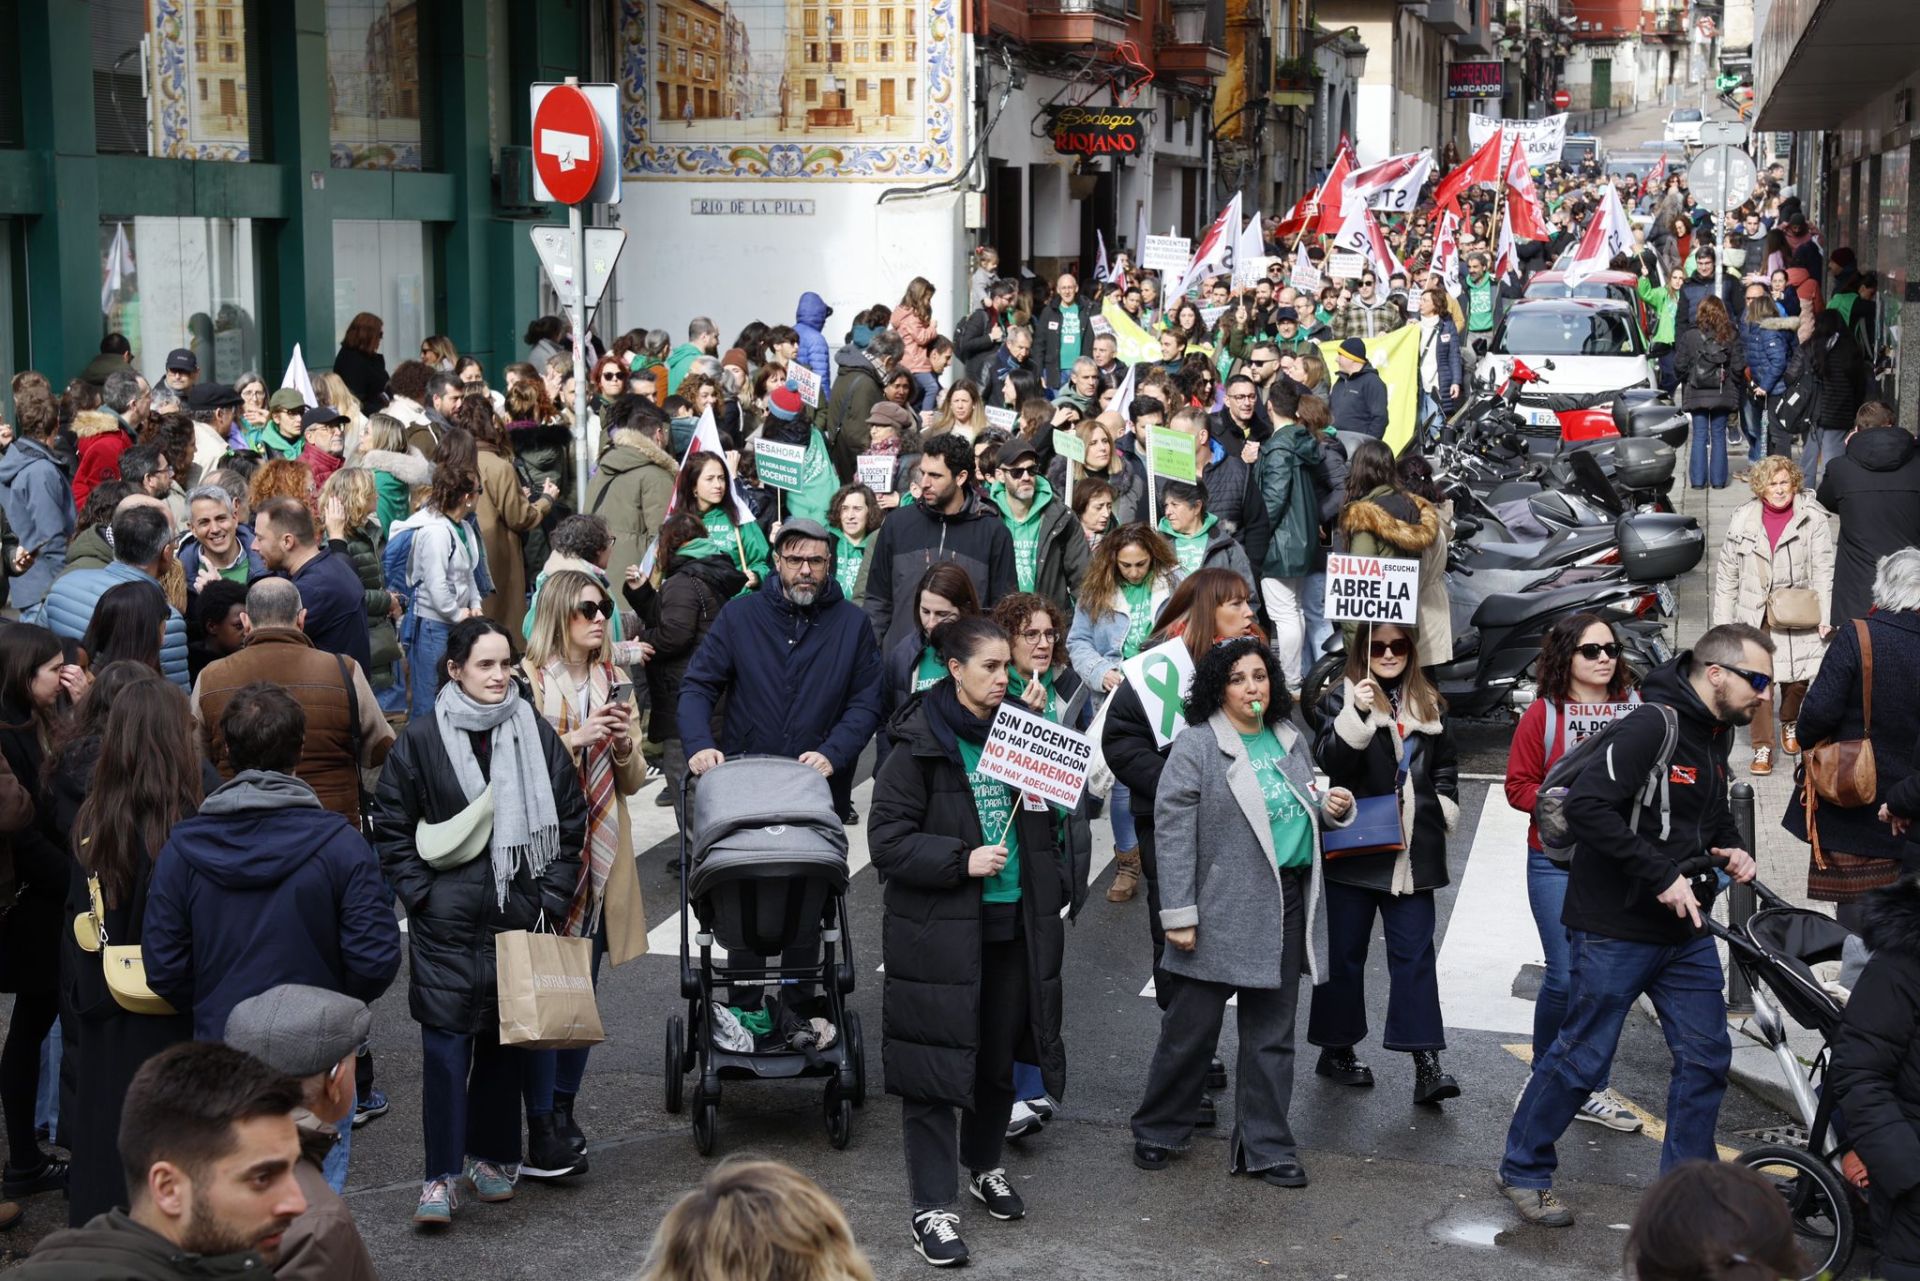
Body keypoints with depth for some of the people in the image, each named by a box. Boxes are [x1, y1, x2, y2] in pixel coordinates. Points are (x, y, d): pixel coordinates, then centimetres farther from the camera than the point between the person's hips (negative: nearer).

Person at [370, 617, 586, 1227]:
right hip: (445, 921, -2)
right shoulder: (421, 738, -2)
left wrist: (551, 896, 2)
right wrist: (420, 893, -4)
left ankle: (489, 1156, 24)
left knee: (503, 1040, 10)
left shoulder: (536, 734, 3)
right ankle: (440, 1176, -2)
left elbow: (570, 820, 8)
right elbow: (391, 826, 4)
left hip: (515, 914, 2)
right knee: (446, 1044, -6)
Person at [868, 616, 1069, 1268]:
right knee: (937, 1063, -2)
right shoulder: (918, 747, -9)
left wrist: (1051, 889, 8)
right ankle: (932, 1208, 5)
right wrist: (962, 861, -19)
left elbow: (1048, 820, 22)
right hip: (940, 929, -5)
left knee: (1000, 1055, 15)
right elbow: (887, 841, -12)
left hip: (1015, 926, 5)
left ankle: (984, 1165, 38)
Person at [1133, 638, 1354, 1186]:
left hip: (1287, 904, 6)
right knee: (1191, 1028, 4)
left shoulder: (1288, 740, 11)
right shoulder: (1196, 746, -9)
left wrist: (1332, 808, 2)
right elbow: (1174, 831, -12)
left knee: (1272, 1034, 12)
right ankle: (1158, 1131, 23)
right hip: (1222, 909, -6)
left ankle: (1264, 1147, 21)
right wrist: (1178, 913, -16)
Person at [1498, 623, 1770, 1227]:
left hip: (1685, 930, 8)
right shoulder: (1653, 727, -20)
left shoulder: (1716, 735, 9)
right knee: (1581, 1058, 1)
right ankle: (1524, 1171, 19)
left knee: (1706, 1057, 8)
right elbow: (1586, 804, -29)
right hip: (1617, 930, -8)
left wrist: (1729, 848, 5)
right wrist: (1663, 875, -26)